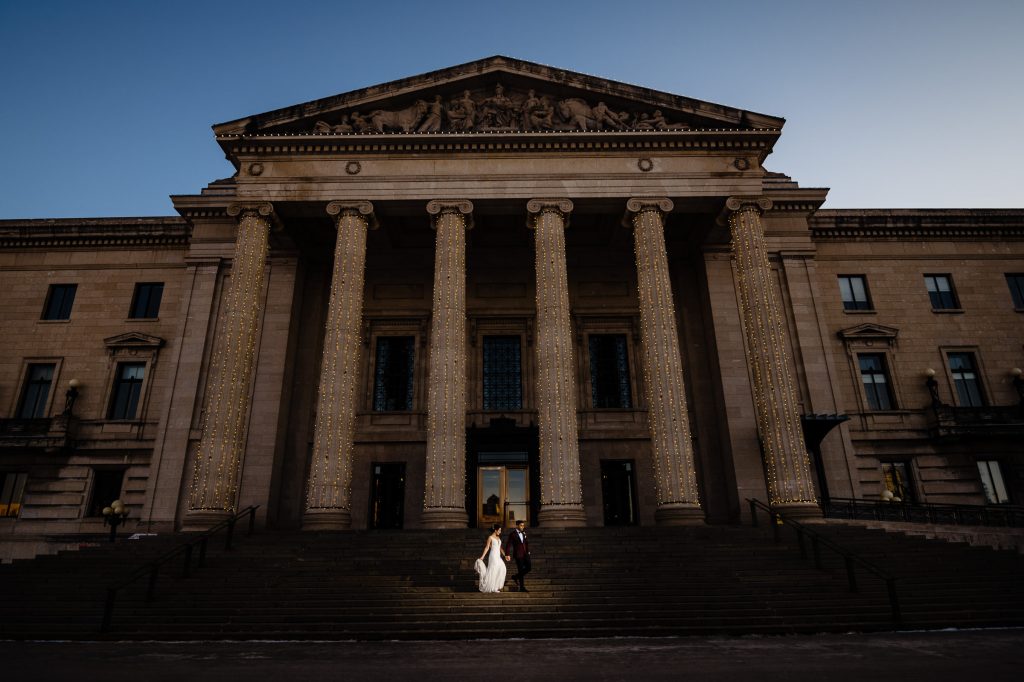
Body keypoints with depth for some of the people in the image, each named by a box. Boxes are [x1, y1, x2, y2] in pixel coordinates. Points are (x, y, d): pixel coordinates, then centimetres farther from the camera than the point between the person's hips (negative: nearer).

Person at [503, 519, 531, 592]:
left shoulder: (523, 533, 9)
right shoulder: (512, 534, -10)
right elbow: (508, 545, -13)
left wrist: (528, 551, 16)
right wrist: (507, 554, -20)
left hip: (525, 554, 6)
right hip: (518, 555, -6)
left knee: (529, 567, -3)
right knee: (521, 570, -4)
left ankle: (516, 577, 18)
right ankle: (522, 588, 7)